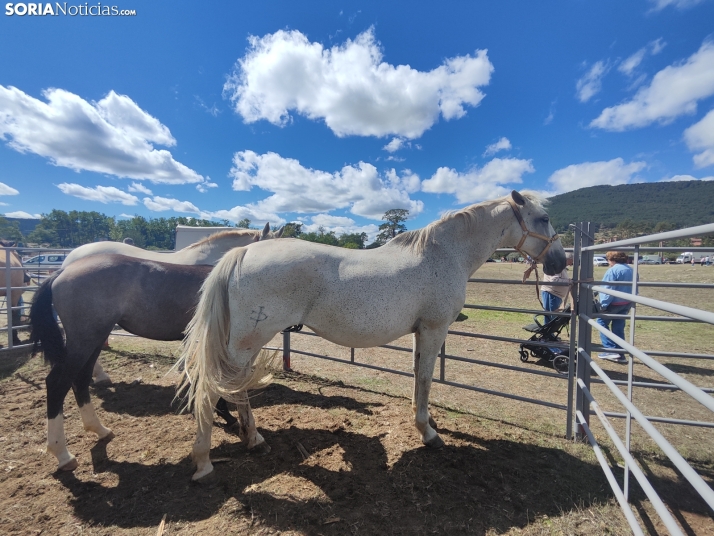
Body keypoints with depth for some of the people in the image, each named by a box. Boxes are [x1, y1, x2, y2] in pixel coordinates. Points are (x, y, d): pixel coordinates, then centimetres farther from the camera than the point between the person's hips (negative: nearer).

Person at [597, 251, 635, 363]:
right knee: (619, 328, 12)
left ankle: (610, 349, 0)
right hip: (627, 304, 8)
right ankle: (619, 354, 16)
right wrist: (631, 302, 23)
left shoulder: (613, 270, -16)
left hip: (614, 303, -8)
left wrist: (603, 305, -16)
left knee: (602, 322, 8)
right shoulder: (631, 270, 10)